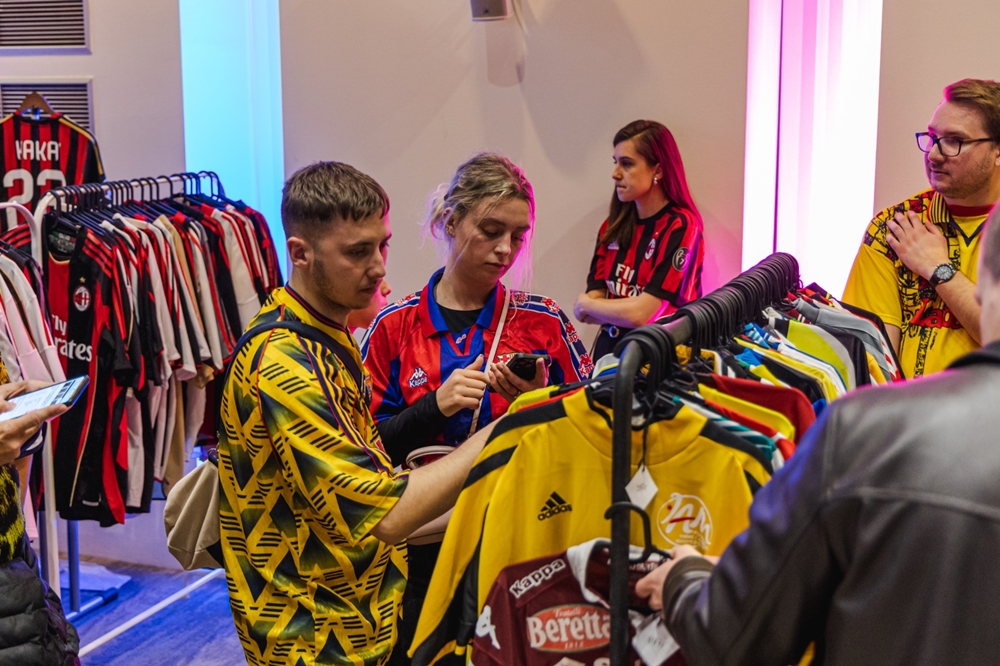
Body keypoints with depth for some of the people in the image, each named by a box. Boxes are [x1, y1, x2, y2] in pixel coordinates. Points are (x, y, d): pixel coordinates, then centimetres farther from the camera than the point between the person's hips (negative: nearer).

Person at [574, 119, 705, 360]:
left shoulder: (680, 227, -10)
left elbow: (641, 315, -16)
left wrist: (586, 305, 0)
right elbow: (588, 308, 5)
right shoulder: (613, 226, 7)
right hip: (609, 349, 4)